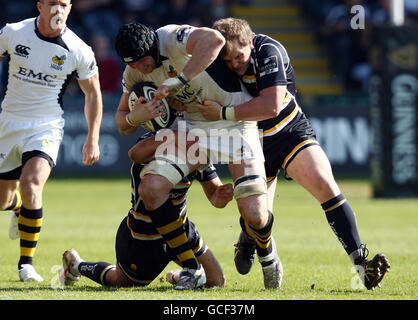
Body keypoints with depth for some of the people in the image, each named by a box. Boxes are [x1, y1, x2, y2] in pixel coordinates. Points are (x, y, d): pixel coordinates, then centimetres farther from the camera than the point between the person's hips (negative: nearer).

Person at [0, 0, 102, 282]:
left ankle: (26, 263, -13)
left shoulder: (79, 51, -12)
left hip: (46, 128, -3)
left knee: (30, 186, -27)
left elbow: (93, 94, 2)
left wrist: (93, 139, -2)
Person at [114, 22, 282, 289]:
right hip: (192, 126, 6)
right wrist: (134, 117, -17)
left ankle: (267, 252, 23)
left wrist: (179, 80, -46)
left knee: (254, 215, -17)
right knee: (150, 189, -16)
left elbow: (214, 39, -47)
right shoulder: (135, 73, -2)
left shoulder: (174, 38, -24)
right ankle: (193, 267, 1)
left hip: (235, 122, -6)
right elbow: (123, 125, 8)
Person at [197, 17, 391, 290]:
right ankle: (246, 244, 37)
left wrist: (223, 112, -32)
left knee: (324, 183, -26)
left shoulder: (269, 52, -24)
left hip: (292, 132, -2)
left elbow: (271, 106, -32)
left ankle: (360, 262, -27)